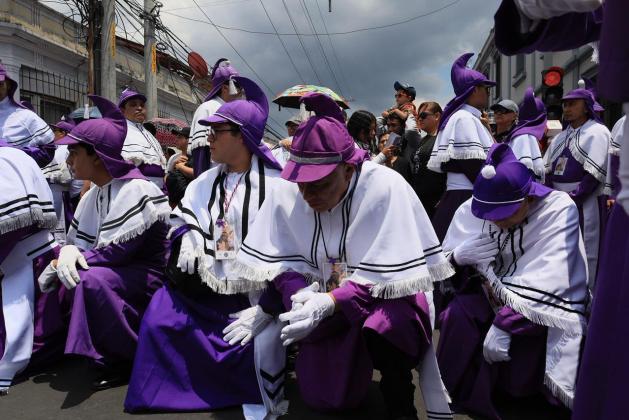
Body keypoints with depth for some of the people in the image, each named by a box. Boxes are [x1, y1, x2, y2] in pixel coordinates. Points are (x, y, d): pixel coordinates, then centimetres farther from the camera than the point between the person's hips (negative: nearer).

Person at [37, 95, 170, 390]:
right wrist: (68, 253, -17)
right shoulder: (92, 195, 8)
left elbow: (118, 252, -25)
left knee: (89, 279, -32)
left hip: (144, 276, -9)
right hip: (115, 274, 9)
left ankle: (125, 360, -16)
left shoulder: (135, 190, -20)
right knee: (50, 277, 3)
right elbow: (77, 241, 8)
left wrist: (61, 264, -18)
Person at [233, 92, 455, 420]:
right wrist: (300, 293, -27)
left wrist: (330, 302, -35)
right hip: (326, 305, 4)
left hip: (383, 299, -4)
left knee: (388, 322, -38)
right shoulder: (287, 193, -12)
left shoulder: (385, 188, -25)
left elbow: (386, 275, -26)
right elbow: (281, 260, -7)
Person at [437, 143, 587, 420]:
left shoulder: (560, 211, -20)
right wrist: (458, 257, -25)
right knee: (457, 316, -26)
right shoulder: (470, 210, -9)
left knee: (519, 382, -24)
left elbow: (546, 282, -28)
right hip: (492, 298, 3)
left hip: (540, 310, -3)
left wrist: (504, 325, -32)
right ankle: (461, 393, -1)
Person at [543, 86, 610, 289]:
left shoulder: (597, 132, -4)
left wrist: (571, 198, -17)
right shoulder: (561, 136, 18)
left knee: (585, 253, -4)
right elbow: (547, 169, 13)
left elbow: (593, 175, -14)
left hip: (584, 203, -7)